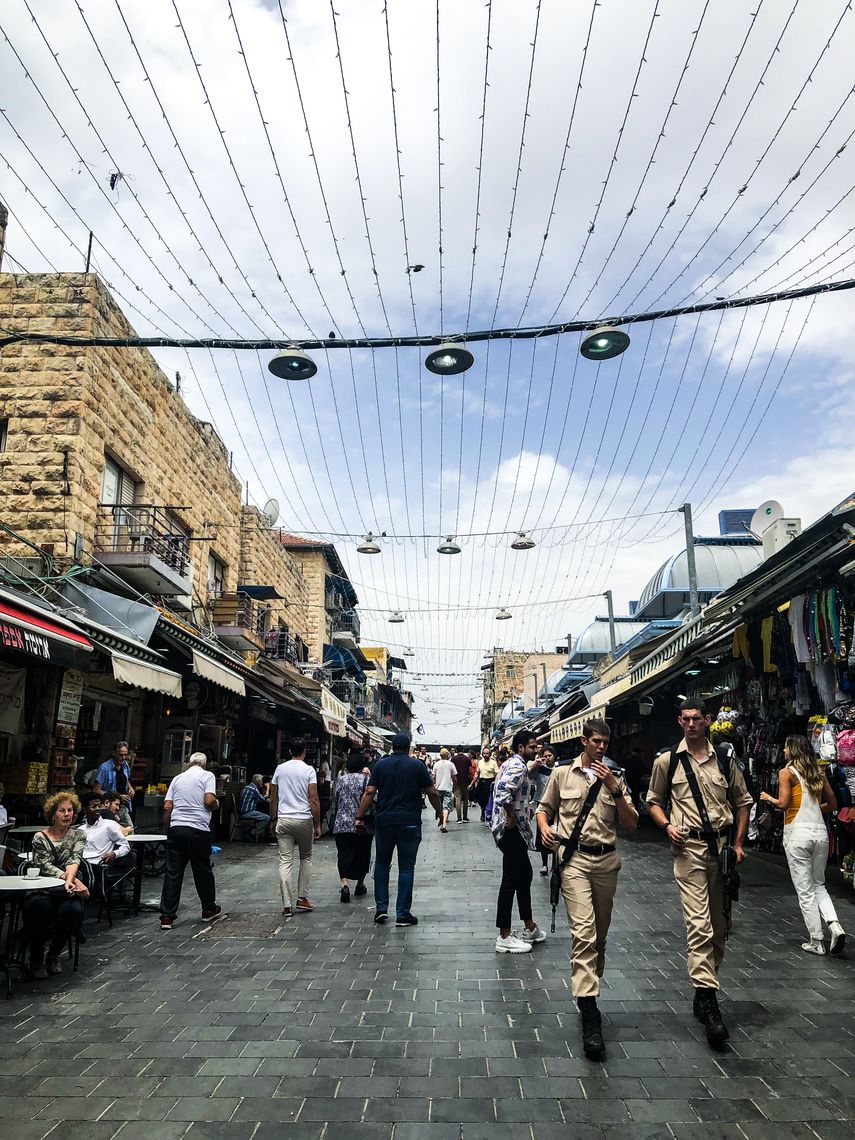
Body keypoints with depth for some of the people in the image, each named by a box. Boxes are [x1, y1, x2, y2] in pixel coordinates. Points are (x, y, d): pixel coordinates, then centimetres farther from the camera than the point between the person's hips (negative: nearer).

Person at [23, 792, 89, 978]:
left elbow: (74, 859, -6)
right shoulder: (40, 837, 6)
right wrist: (72, 879, -24)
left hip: (66, 890, 1)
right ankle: (36, 959, -8)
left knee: (73, 910, -32)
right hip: (41, 890, -1)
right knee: (41, 907, -35)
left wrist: (70, 878, -30)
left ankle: (53, 955, -1)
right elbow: (45, 866, -8)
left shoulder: (78, 835, 11)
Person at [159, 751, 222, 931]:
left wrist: (166, 829, 17)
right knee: (203, 870, 11)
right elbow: (209, 800, -11)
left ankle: (167, 916, 3)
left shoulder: (178, 778, 15)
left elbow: (167, 806, 9)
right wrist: (217, 805, 10)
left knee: (172, 872, 5)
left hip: (176, 828, 3)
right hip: (198, 829, -3)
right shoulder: (207, 775, 2)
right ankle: (209, 910, 25)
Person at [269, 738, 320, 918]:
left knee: (285, 861, 3)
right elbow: (314, 800, -10)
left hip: (283, 820, 2)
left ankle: (287, 906, 1)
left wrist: (273, 819, 20)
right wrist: (317, 825, -3)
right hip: (304, 820, -2)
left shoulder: (280, 769, 5)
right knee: (306, 858, 17)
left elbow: (273, 797, 9)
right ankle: (302, 898, 15)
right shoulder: (309, 770, -5)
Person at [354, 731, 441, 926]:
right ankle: (403, 914, 6)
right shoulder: (417, 765, -1)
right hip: (410, 823, -2)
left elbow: (370, 793, -3)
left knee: (382, 863, 18)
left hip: (384, 822, 2)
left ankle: (381, 908, 15)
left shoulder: (381, 764, 2)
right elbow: (432, 793, -1)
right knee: (406, 867, 5)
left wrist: (360, 817, 0)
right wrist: (440, 812, 14)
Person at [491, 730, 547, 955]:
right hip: (513, 831, -11)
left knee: (525, 876, 18)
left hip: (513, 831, 11)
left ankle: (530, 928, 28)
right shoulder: (519, 766, -17)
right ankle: (504, 937, 3)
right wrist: (512, 817, -21)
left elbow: (499, 788, 23)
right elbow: (504, 791, -33)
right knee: (511, 881, -4)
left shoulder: (510, 764, 14)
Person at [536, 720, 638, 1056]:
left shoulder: (615, 780, 9)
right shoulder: (562, 773, 3)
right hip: (574, 858, -3)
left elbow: (631, 825, 3)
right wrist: (544, 828, -7)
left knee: (600, 935, 14)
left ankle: (589, 991, 33)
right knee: (584, 932, -14)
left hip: (606, 860, 4)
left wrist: (614, 789, -9)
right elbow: (543, 807, 14)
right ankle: (589, 1014, -14)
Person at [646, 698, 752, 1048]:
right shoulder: (667, 760, 2)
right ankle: (708, 1002, -10)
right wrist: (668, 826, -6)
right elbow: (654, 801, 12)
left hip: (722, 845, 3)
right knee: (699, 925, -12)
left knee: (719, 925, 12)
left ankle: (705, 990, 28)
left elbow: (743, 801, 15)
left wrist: (738, 843, 8)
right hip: (689, 847, -3)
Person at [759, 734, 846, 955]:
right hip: (820, 832, 5)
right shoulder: (819, 773, 9)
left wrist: (769, 798, 4)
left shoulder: (787, 773, -7)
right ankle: (834, 924, -2)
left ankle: (816, 941, 10)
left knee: (805, 890, 4)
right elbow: (833, 804, 13)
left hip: (798, 833, -5)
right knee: (818, 885, 19)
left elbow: (783, 803, -15)